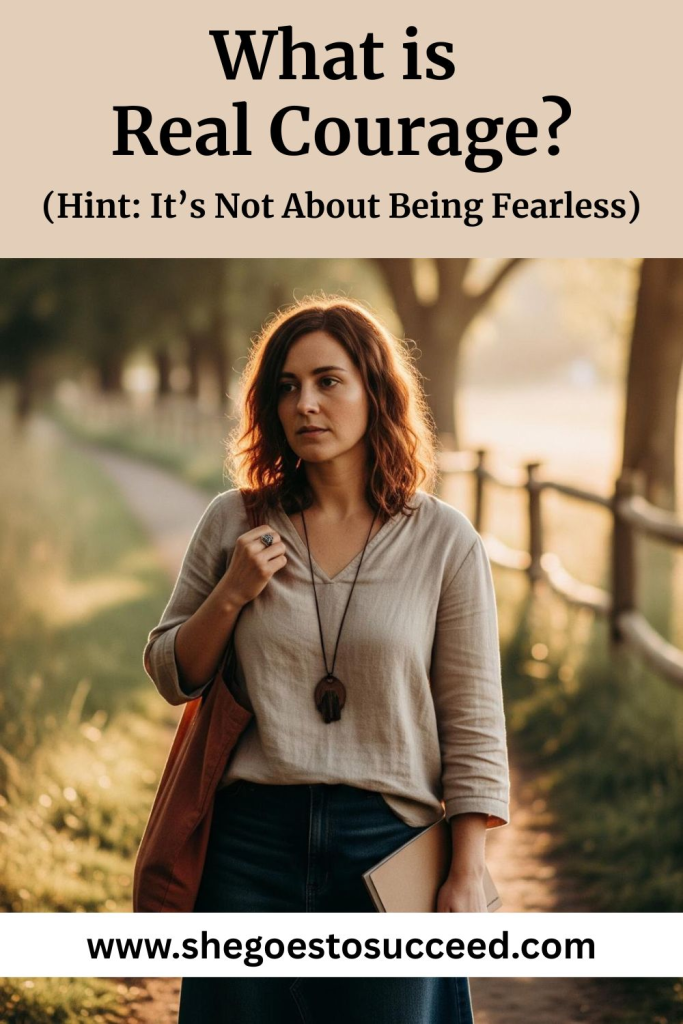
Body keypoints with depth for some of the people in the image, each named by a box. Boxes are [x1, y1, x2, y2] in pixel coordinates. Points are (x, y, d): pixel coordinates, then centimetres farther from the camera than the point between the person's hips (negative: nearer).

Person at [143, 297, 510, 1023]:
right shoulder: (234, 522, 3)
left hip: (387, 844, -1)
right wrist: (230, 595, -8)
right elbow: (172, 677, 10)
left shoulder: (445, 542, -1)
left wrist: (467, 873, -5)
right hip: (251, 838, 2)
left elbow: (472, 723, -1)